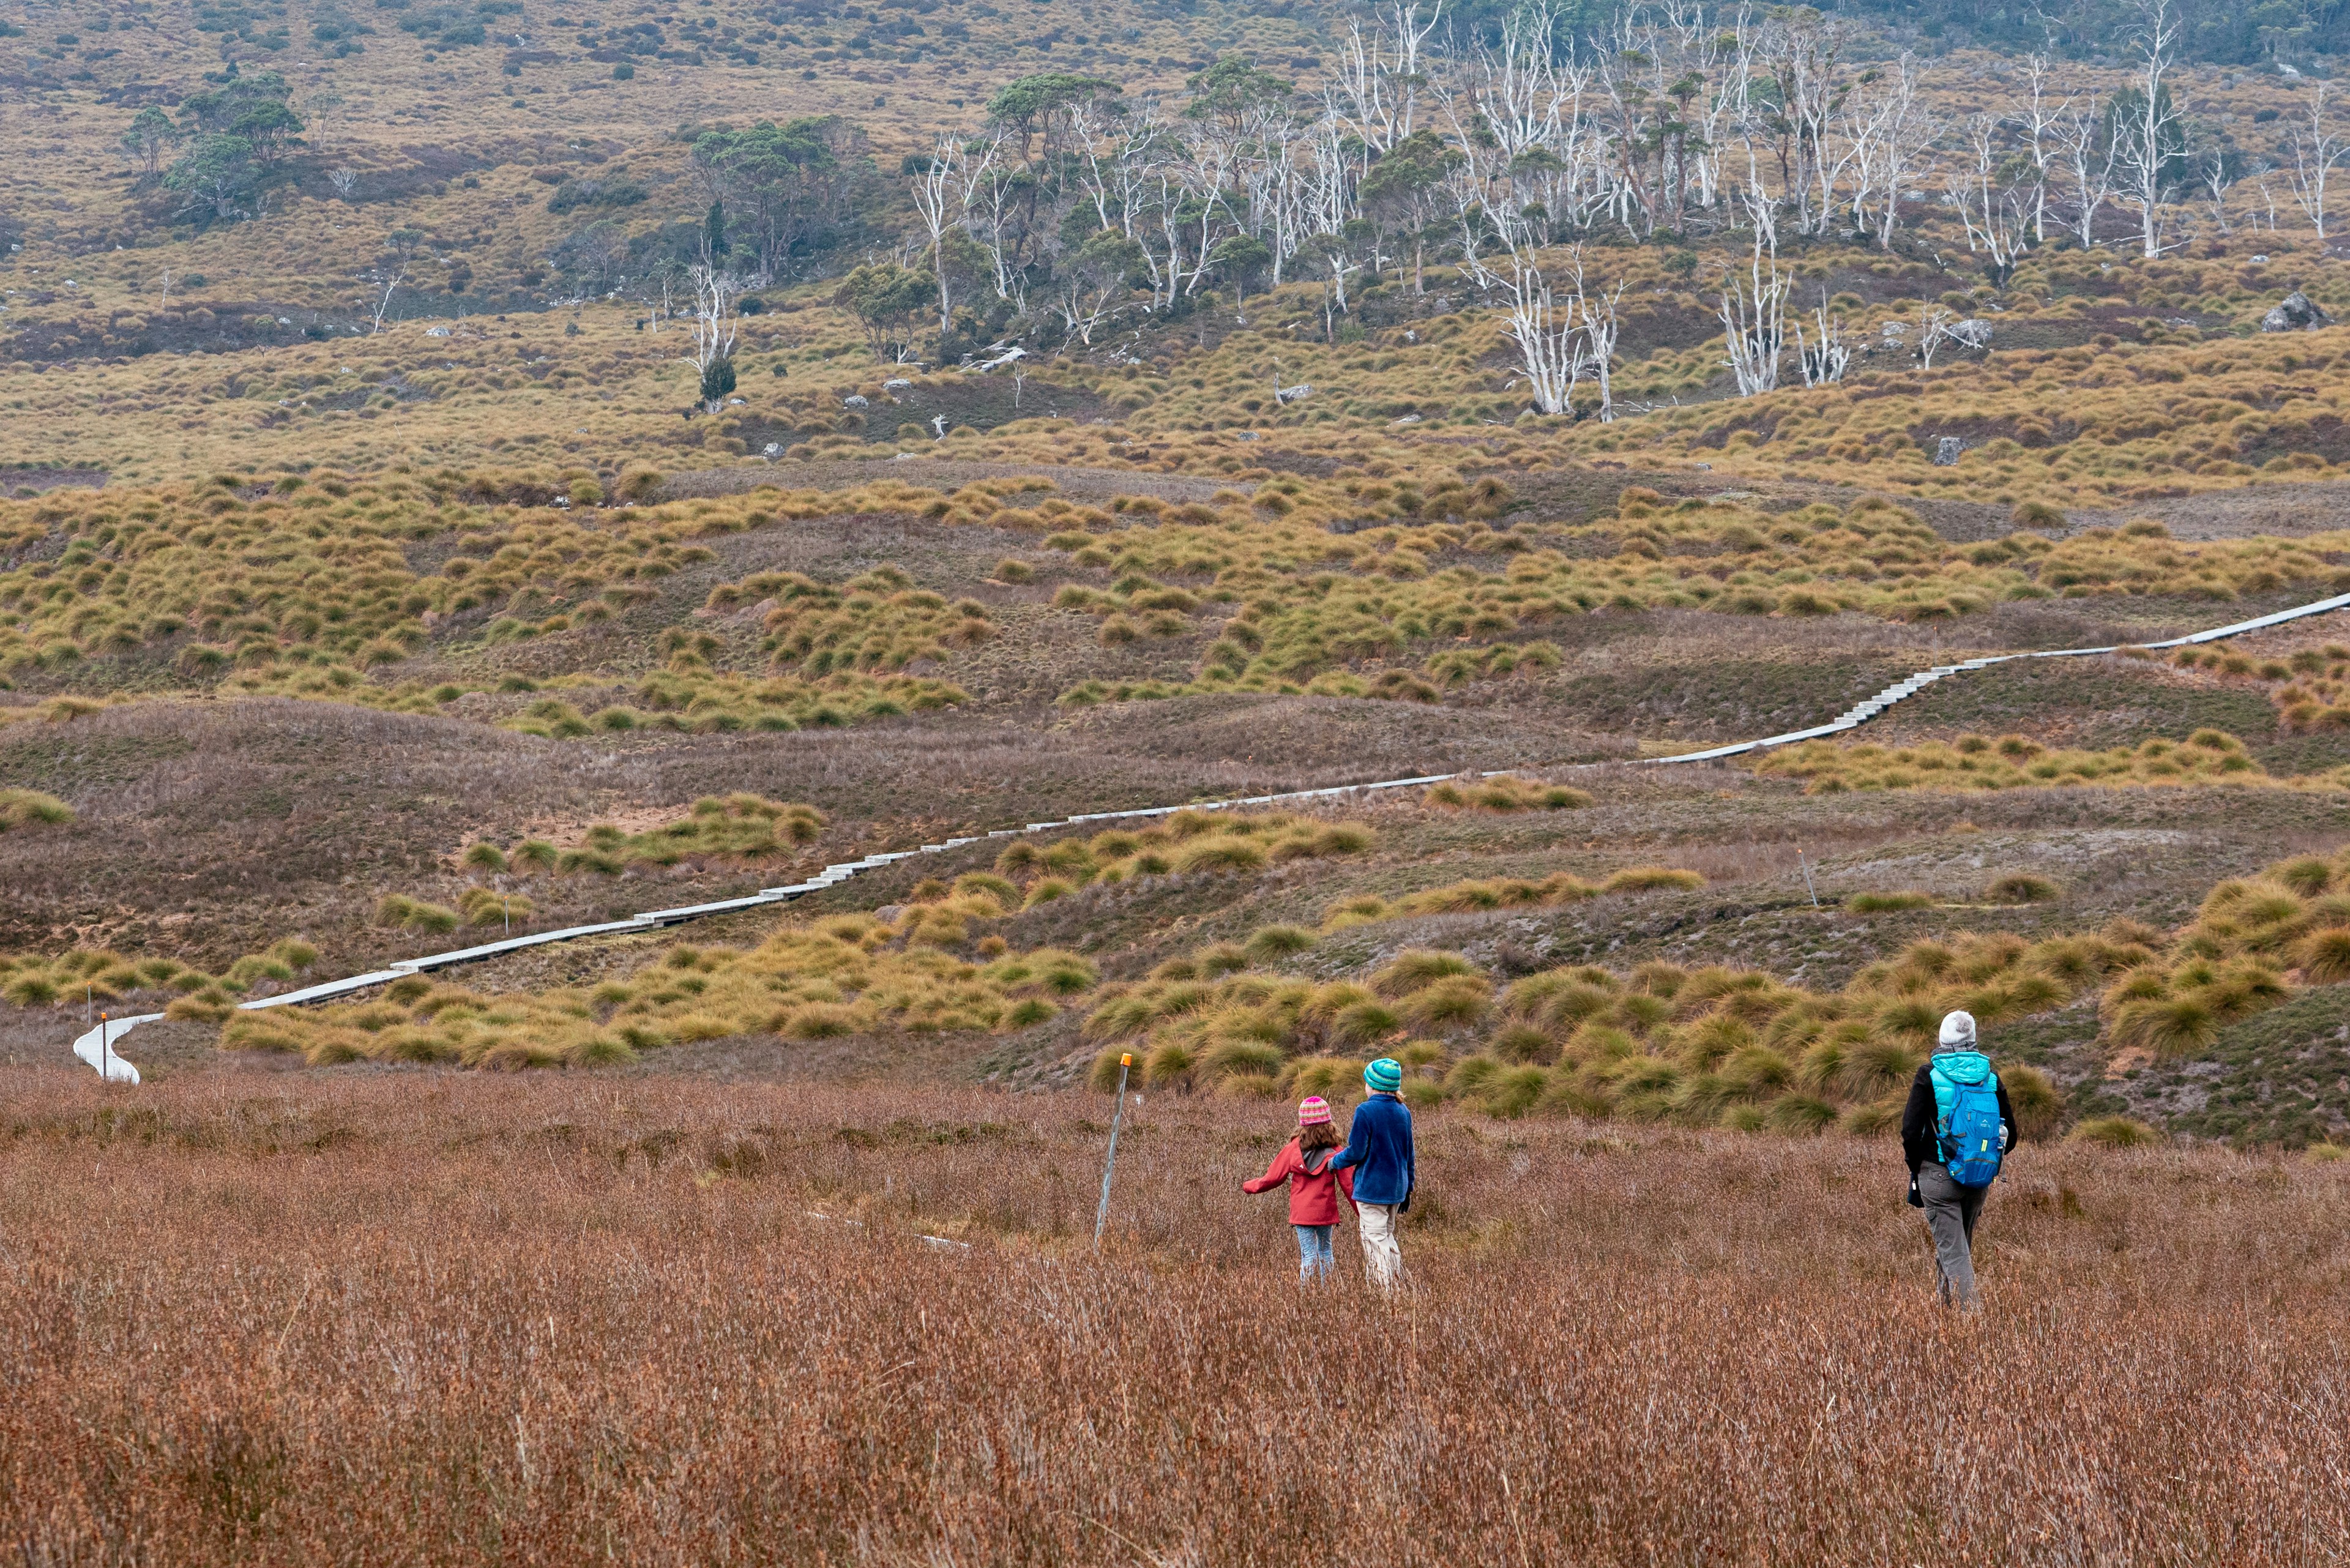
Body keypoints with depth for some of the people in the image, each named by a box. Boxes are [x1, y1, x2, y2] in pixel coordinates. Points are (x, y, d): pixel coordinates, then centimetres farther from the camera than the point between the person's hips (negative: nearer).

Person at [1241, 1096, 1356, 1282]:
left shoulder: (1292, 1150, -4)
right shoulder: (1335, 1152, -4)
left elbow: (1273, 1178, 0)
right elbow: (1348, 1184, -2)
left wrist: (1248, 1187, 17)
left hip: (1301, 1213, -1)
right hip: (1326, 1212, 1)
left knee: (1308, 1255, -1)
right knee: (1325, 1251, 16)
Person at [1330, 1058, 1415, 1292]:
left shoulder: (1365, 1112, -16)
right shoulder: (1403, 1112, 5)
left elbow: (1356, 1152, -15)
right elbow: (1409, 1153, 11)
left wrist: (1335, 1163, 4)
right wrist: (1408, 1188, 20)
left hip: (1372, 1187, -7)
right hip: (1396, 1186, 7)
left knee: (1375, 1240, -1)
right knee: (1388, 1236, 19)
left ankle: (1385, 1289, -3)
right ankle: (1397, 1284, 19)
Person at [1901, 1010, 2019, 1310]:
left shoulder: (1930, 1076, -6)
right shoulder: (1991, 1079, 5)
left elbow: (1910, 1130, -9)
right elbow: (2009, 1134, 9)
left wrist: (1915, 1166, 6)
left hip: (1938, 1175, -4)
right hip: (1980, 1180, 4)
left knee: (1952, 1251, -6)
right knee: (1962, 1246, 20)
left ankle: (1968, 1313, -19)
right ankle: (1945, 1305, 30)